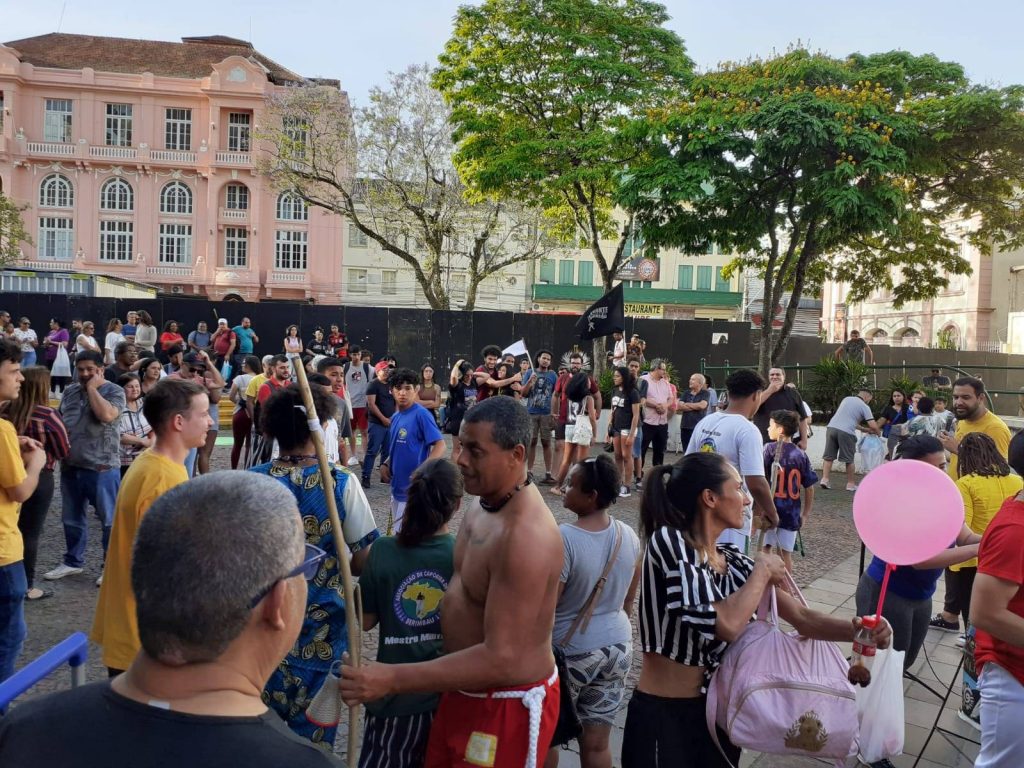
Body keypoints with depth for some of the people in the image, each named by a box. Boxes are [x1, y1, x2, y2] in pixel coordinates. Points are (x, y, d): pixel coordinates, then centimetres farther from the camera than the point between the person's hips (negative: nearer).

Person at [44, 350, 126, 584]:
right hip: (70, 466, 6)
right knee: (71, 519, 17)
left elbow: (106, 415, -25)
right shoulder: (70, 391, 11)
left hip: (102, 466, -6)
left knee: (110, 519, 2)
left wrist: (92, 387, -15)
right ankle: (73, 562, 32)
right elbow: (58, 422, 18)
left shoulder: (114, 391, -7)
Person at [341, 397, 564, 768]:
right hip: (466, 689, 8)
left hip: (507, 706, -8)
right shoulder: (486, 501, -2)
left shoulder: (525, 536, -32)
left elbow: (500, 659, -32)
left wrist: (391, 679, -32)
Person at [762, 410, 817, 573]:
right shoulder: (801, 455, 2)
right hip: (791, 513, 3)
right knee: (785, 554, 13)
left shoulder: (770, 449, -8)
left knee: (765, 550, 5)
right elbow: (809, 488, 5)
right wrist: (805, 515, 14)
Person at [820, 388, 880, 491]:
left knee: (828, 456, 10)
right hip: (846, 432, -4)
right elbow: (873, 426, 0)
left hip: (831, 427, 4)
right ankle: (850, 484, 17)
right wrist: (877, 432, 23)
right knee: (849, 460, 9)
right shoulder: (864, 407, 5)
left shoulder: (846, 399, 21)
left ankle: (825, 478, 0)